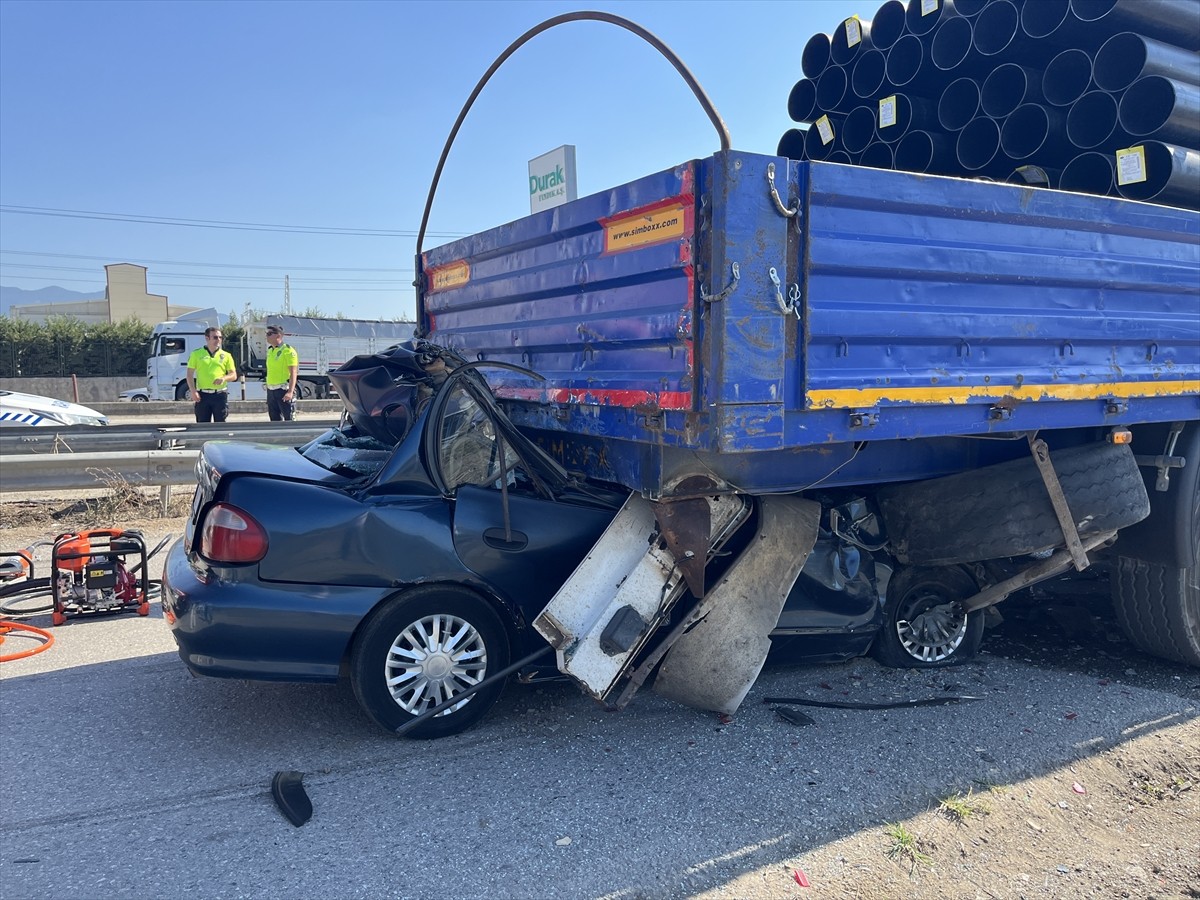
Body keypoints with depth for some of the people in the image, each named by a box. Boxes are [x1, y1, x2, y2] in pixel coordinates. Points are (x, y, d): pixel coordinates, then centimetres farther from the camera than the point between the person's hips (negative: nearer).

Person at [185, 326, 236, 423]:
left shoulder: (226, 356, 8)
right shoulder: (196, 354, 5)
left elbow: (234, 375, 7)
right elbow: (190, 374, 5)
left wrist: (224, 378, -14)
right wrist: (193, 391, -7)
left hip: (220, 395, 1)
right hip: (202, 395, 0)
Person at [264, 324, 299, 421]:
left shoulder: (288, 350, -9)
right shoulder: (270, 351, 16)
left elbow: (293, 373, -15)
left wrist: (290, 392, -24)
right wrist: (268, 391, 18)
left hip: (284, 390, -8)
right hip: (271, 391, 8)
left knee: (289, 420, -7)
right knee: (275, 419, 11)